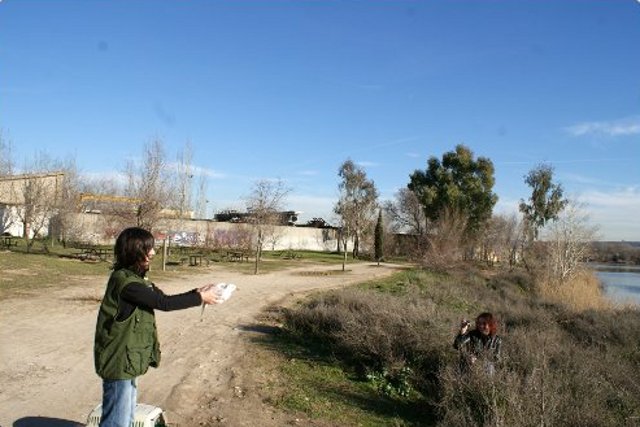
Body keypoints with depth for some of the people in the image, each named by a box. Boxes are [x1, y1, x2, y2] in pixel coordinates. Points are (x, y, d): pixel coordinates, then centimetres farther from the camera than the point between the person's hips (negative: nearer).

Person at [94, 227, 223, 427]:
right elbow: (163, 303, -23)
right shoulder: (124, 280, -22)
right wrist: (200, 298, -14)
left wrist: (196, 292, 0)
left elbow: (162, 297, 11)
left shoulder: (136, 277, 8)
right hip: (118, 360, -10)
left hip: (128, 360, 10)